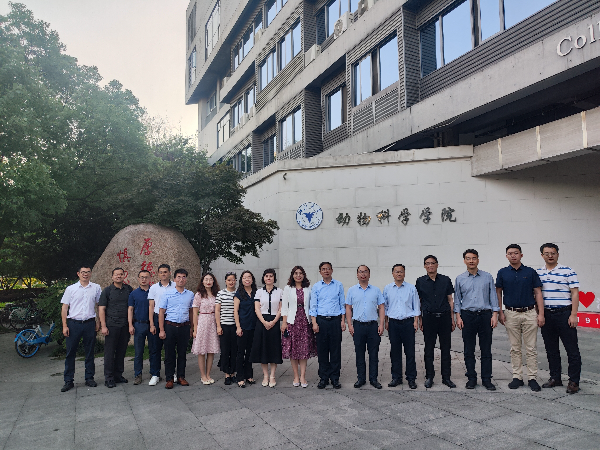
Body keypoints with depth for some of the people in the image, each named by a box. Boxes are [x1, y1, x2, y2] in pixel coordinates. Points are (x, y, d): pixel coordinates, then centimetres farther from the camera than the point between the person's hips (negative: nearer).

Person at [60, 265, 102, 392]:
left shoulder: (96, 288, 6)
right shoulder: (71, 289, 4)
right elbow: (64, 308, 4)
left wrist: (98, 322, 6)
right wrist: (64, 326, -2)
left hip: (90, 323, 1)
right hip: (74, 324, -1)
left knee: (90, 352, 8)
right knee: (70, 352, 2)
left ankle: (89, 378, 19)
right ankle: (68, 381, 11)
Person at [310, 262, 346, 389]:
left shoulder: (339, 285, 7)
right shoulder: (316, 286, 6)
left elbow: (342, 304, 9)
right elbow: (313, 306, 4)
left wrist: (343, 321, 1)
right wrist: (314, 323, -4)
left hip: (335, 320, 0)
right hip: (321, 320, 0)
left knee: (336, 350, 3)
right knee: (322, 350, 4)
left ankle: (335, 378, 13)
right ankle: (323, 378, 14)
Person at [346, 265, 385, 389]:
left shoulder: (376, 290, 5)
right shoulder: (352, 290, 5)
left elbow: (381, 308, 5)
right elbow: (348, 308, 6)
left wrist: (381, 324, -3)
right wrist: (350, 325, -2)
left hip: (373, 325, 0)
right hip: (358, 325, 0)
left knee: (374, 353, 4)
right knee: (359, 353, 6)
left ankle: (374, 379, 15)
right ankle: (361, 378, 17)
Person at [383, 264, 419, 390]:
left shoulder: (411, 288, 3)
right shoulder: (387, 289, 7)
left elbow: (416, 306, 5)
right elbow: (384, 306, 12)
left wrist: (416, 321, -1)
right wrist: (386, 321, 8)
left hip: (408, 322, -1)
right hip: (393, 323, 2)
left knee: (410, 351, 1)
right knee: (395, 351, 6)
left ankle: (411, 378, 12)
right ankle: (396, 377, 17)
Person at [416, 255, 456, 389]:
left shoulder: (445, 280, 5)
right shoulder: (420, 281, 3)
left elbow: (450, 300, 9)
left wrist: (452, 318, 6)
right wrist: (419, 319, 3)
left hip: (445, 317, 1)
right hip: (429, 317, 0)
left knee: (445, 348, 6)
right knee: (429, 349, 5)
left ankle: (446, 377, 16)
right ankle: (429, 377, 16)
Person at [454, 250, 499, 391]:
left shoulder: (488, 277, 6)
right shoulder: (460, 279, 7)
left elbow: (493, 296, 6)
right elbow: (457, 299, 9)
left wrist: (494, 315, -2)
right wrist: (458, 317, 1)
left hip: (485, 315, 0)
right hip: (467, 315, 1)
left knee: (486, 349, 3)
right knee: (469, 350, 4)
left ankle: (486, 379, 12)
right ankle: (471, 378, 14)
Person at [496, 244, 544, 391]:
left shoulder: (531, 272, 2)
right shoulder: (502, 273, 4)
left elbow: (538, 293, 2)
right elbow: (498, 293, 7)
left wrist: (541, 314, -6)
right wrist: (500, 312, -1)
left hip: (530, 313, -1)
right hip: (511, 314, 1)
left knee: (531, 348, 3)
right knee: (515, 348, 8)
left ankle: (532, 378, 12)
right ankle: (517, 377, 16)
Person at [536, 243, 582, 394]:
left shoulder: (568, 271, -3)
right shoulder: (537, 273, 8)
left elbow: (575, 293, -5)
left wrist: (573, 315, -11)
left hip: (564, 314, -4)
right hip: (546, 315, 4)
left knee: (572, 349, 0)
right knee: (551, 349, 12)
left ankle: (574, 382, 9)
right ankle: (555, 378, 23)